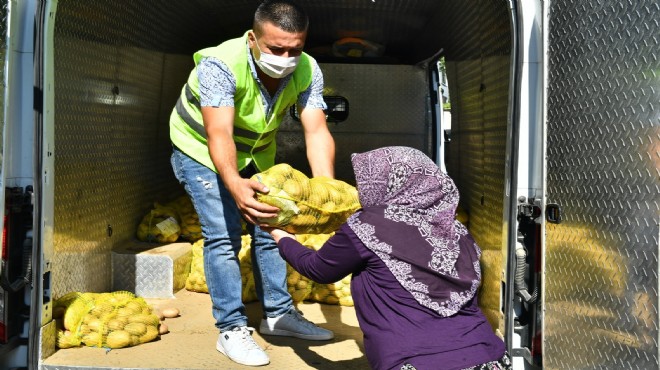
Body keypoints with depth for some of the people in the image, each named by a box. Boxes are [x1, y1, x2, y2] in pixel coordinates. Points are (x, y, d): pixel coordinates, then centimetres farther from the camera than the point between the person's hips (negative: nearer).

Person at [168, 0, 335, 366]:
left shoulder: (307, 71, -22)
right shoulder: (220, 64, -36)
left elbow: (316, 131, -30)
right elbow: (218, 135, -45)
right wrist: (234, 184, -64)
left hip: (257, 153, 5)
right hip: (202, 151, -5)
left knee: (268, 229, 10)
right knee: (222, 236, -11)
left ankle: (278, 313, 24)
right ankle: (232, 329, 1)